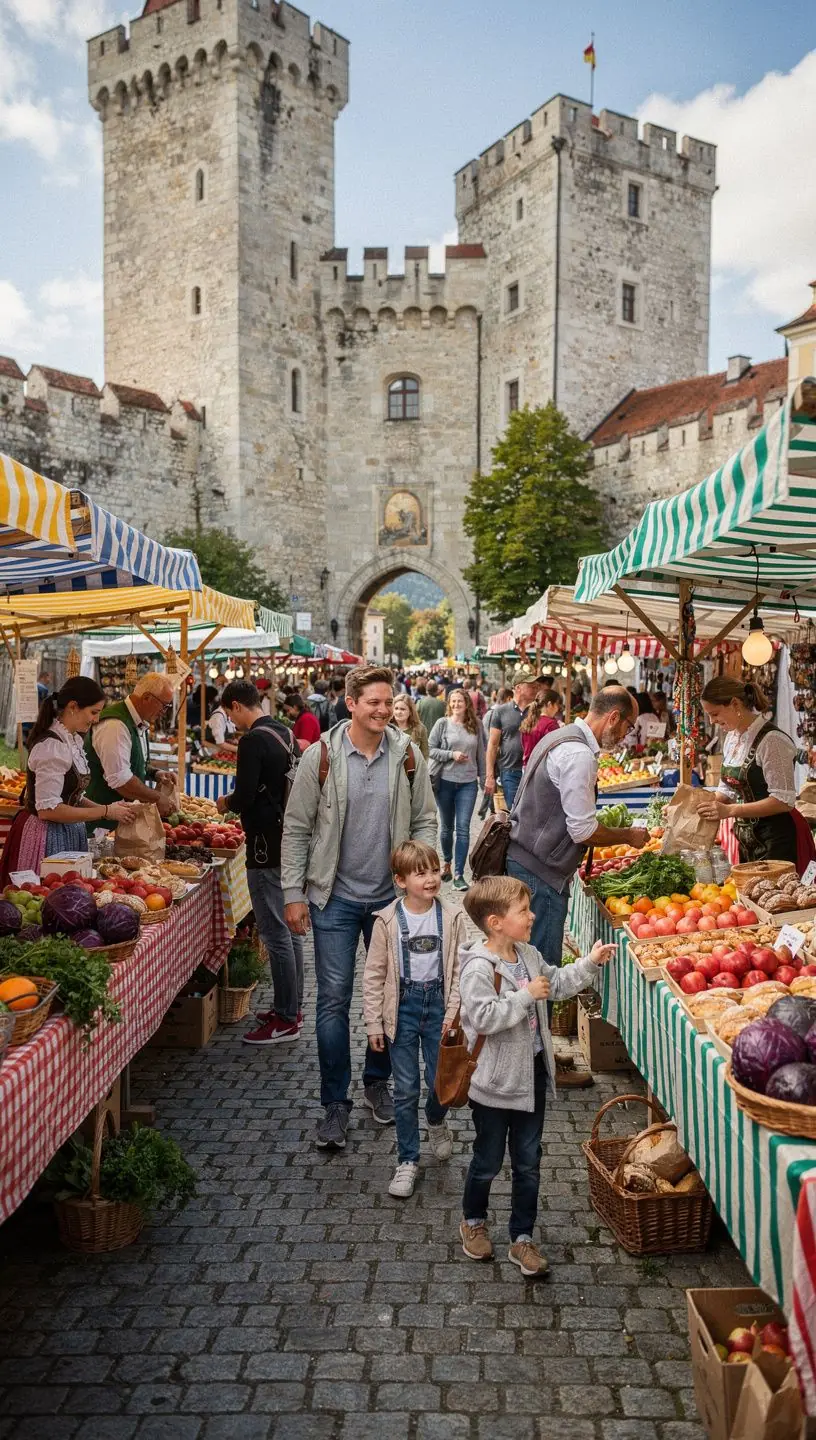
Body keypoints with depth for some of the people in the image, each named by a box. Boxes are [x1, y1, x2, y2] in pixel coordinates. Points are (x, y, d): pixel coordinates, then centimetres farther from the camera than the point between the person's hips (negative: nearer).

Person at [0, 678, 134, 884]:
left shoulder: (74, 740, 7)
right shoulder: (51, 747, -20)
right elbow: (48, 809, -23)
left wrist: (106, 807, 0)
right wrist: (105, 812, -18)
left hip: (69, 834, 9)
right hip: (49, 837, -9)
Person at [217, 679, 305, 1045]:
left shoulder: (254, 740, -16)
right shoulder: (285, 733, 11)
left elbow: (244, 797, -20)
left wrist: (226, 803, 1)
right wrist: (240, 799, 18)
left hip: (268, 844, -10)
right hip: (291, 840, 10)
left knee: (275, 932, -3)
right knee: (290, 927, 16)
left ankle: (286, 1019, 3)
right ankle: (293, 1007, 26)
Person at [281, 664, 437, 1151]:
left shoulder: (408, 755, -1)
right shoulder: (322, 756, -7)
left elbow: (425, 821, 7)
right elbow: (297, 828, -3)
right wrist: (294, 895, -5)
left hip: (393, 896, 2)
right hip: (336, 897, -2)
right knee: (335, 999, 2)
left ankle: (378, 1081, 34)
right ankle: (335, 1102, 16)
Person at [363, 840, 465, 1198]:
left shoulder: (452, 917, -6)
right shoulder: (388, 920, -9)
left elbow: (460, 968, -1)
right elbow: (373, 975, -3)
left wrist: (453, 1011, -8)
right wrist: (373, 1023, -4)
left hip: (438, 1004, 1)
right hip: (403, 1007, -1)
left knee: (441, 1081, 7)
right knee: (405, 1088, 5)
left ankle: (436, 1123, 42)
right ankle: (408, 1160, 21)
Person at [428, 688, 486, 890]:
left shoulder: (475, 726, 4)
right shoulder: (442, 723, -2)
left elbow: (481, 754, 10)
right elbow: (430, 749, -3)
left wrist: (483, 778, 9)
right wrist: (452, 755, -14)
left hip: (468, 783, 1)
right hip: (445, 781, -1)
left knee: (463, 828, -5)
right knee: (447, 826, 13)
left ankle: (458, 874, -2)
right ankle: (447, 862, 36)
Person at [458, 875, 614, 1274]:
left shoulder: (528, 955, 2)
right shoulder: (478, 968, -23)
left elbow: (556, 984, 17)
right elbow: (482, 1017, -31)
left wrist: (589, 963, 7)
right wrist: (525, 995, -27)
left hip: (532, 1075, 7)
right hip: (495, 1082, -7)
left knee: (528, 1163, 14)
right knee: (488, 1161, 14)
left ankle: (522, 1238, 28)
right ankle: (473, 1220, 40)